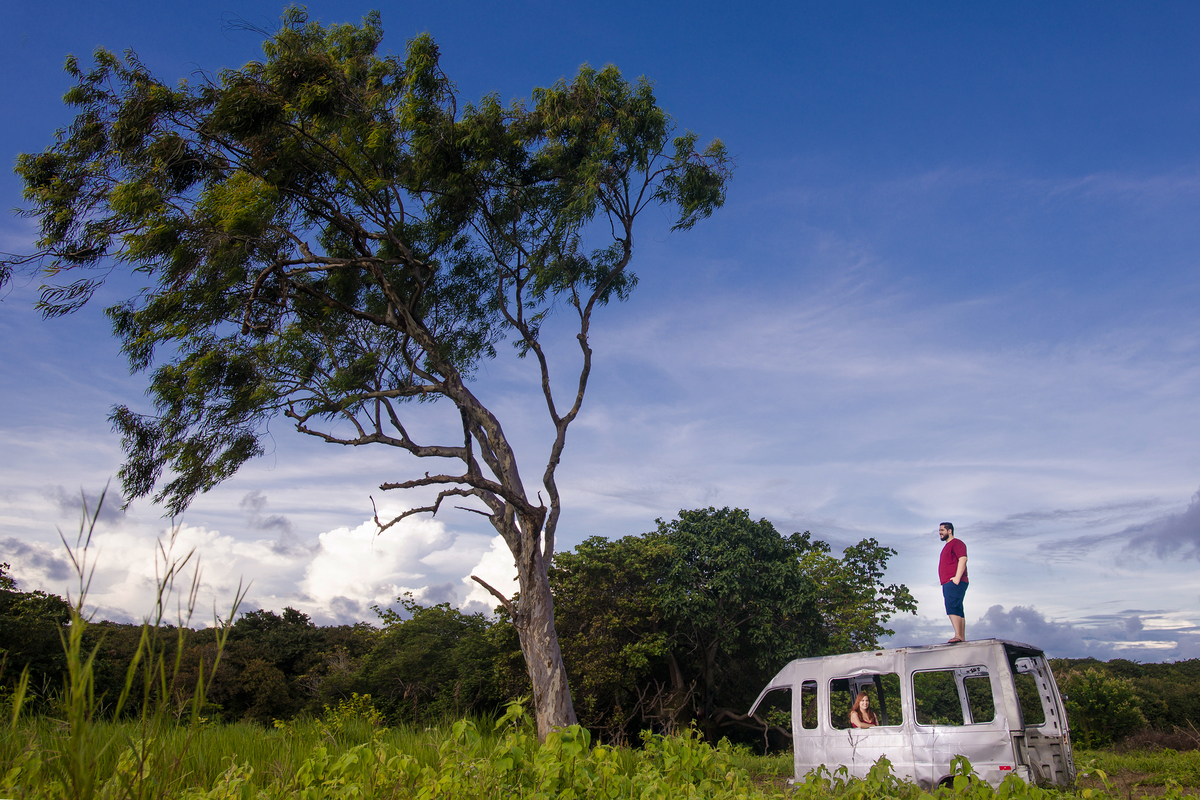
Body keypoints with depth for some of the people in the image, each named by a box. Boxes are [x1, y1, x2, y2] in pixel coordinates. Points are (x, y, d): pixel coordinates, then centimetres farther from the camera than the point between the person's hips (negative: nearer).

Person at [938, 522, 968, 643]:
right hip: (947, 584, 10)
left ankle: (958, 636, -26)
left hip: (954, 582, -10)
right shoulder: (947, 546, 26)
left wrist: (957, 578, -24)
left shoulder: (956, 543, -4)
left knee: (952, 608, -20)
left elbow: (963, 559, -17)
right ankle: (962, 638, 7)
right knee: (958, 610, 7)